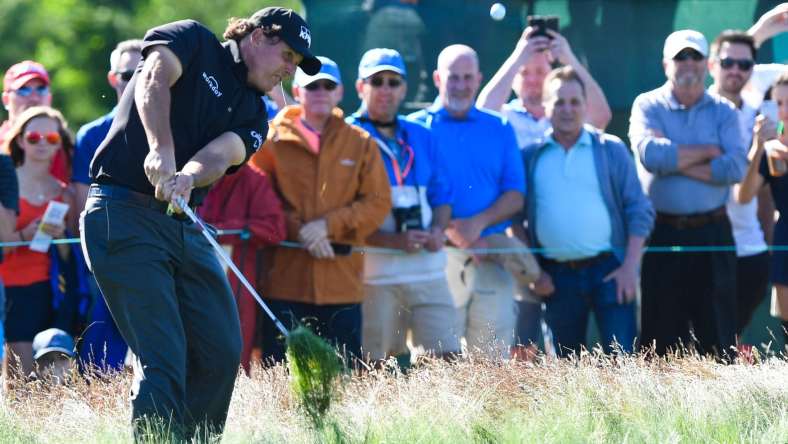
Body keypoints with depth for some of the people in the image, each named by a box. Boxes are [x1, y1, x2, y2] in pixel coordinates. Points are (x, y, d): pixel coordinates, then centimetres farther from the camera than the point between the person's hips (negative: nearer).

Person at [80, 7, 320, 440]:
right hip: (124, 213, -8)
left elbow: (221, 155, -5)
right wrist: (161, 148, -35)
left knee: (222, 353, 5)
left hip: (184, 224, 8)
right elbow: (154, 77, -19)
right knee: (164, 361, -14)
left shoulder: (253, 113, 16)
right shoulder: (194, 40, 3)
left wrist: (187, 178, -29)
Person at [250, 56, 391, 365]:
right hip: (285, 280, -1)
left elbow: (378, 202, 4)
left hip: (342, 283, 1)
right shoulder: (272, 140, 6)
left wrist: (330, 225, -10)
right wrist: (298, 231, -12)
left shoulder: (360, 143, 11)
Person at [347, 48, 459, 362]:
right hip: (373, 273, -5)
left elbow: (442, 196, 20)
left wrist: (438, 229, -3)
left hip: (428, 270, 5)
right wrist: (394, 241, -17)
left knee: (446, 359, -4)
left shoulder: (421, 137, 17)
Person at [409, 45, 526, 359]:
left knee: (494, 356, -2)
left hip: (492, 261, 2)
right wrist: (449, 231, -15)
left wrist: (479, 223, -9)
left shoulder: (499, 129, 15)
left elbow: (516, 195, 9)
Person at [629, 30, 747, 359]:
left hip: (711, 233, 1)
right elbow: (651, 154, -16)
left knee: (718, 335, 2)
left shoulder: (723, 111, 8)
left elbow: (735, 168, -9)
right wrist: (708, 152, -8)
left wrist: (676, 162, -11)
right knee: (661, 338, 1)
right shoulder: (648, 106, 4)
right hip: (662, 233, -1)